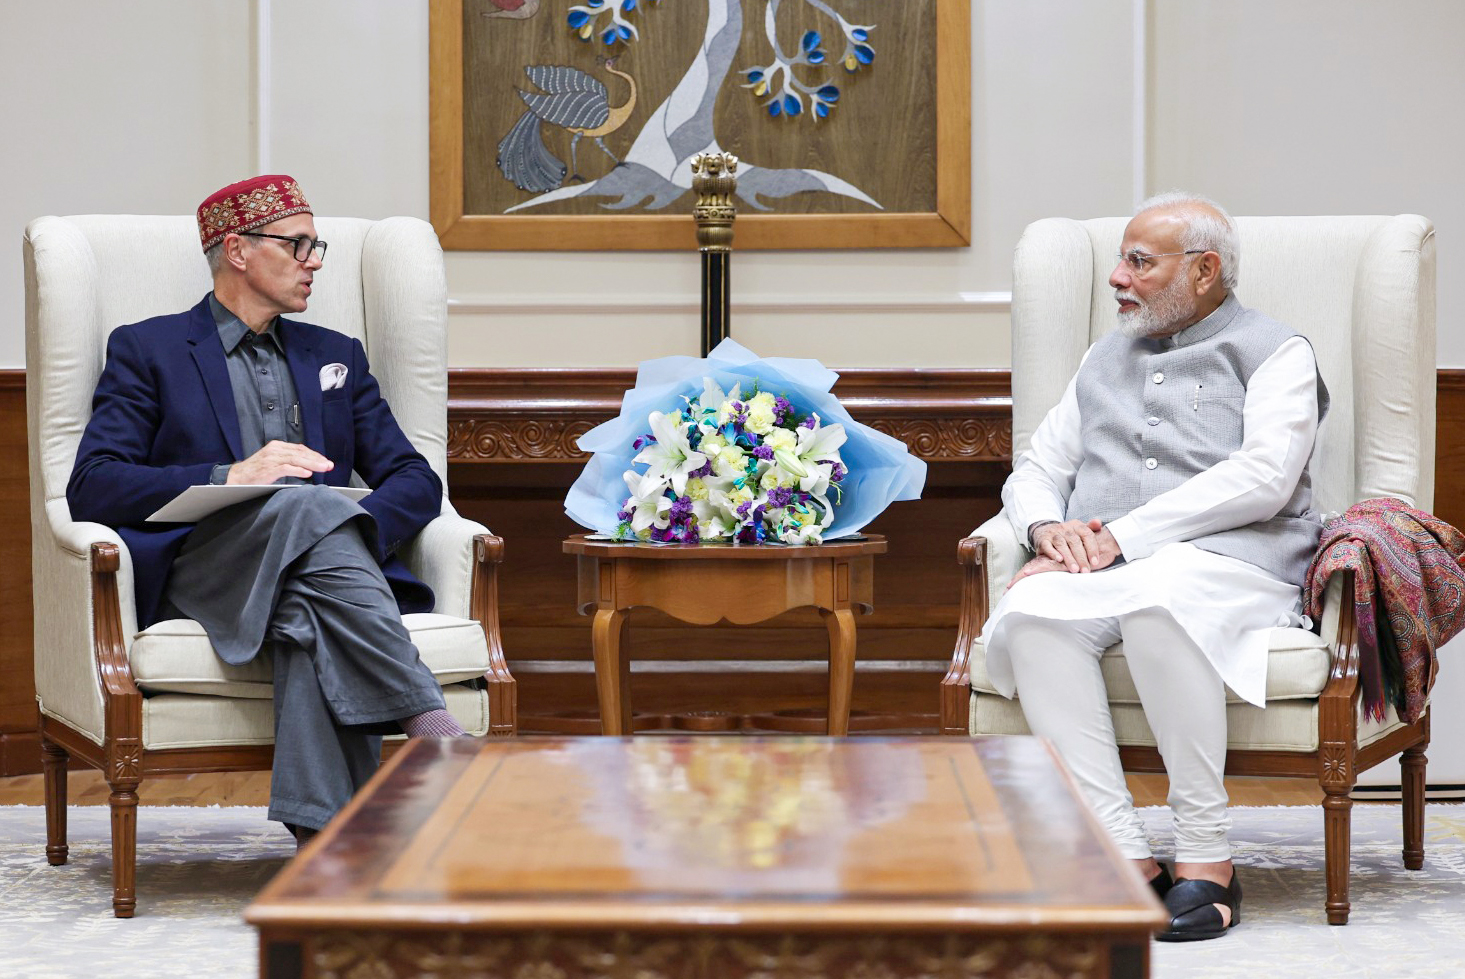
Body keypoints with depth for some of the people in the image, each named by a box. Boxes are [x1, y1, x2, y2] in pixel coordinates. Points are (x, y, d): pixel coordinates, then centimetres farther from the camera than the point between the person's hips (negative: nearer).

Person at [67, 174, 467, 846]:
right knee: (309, 502, -35)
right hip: (193, 575, -3)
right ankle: (432, 728, -43)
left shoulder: (336, 357, 26)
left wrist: (357, 533, -9)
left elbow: (416, 481, 16)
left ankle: (324, 832, -53)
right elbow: (90, 488, -2)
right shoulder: (147, 351, 13)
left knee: (310, 612, -38)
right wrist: (229, 478, -17)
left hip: (316, 569, 3)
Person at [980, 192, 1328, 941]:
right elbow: (1035, 469, 27)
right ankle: (1127, 860, -33)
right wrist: (1048, 526, 1)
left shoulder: (1273, 353, 10)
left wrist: (1123, 535, -14)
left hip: (1229, 563, -5)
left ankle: (1206, 860, -31)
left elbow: (1263, 478, -7)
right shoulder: (1106, 360, 30)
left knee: (1155, 600, -41)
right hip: (1098, 566, 5)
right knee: (1030, 613, -32)